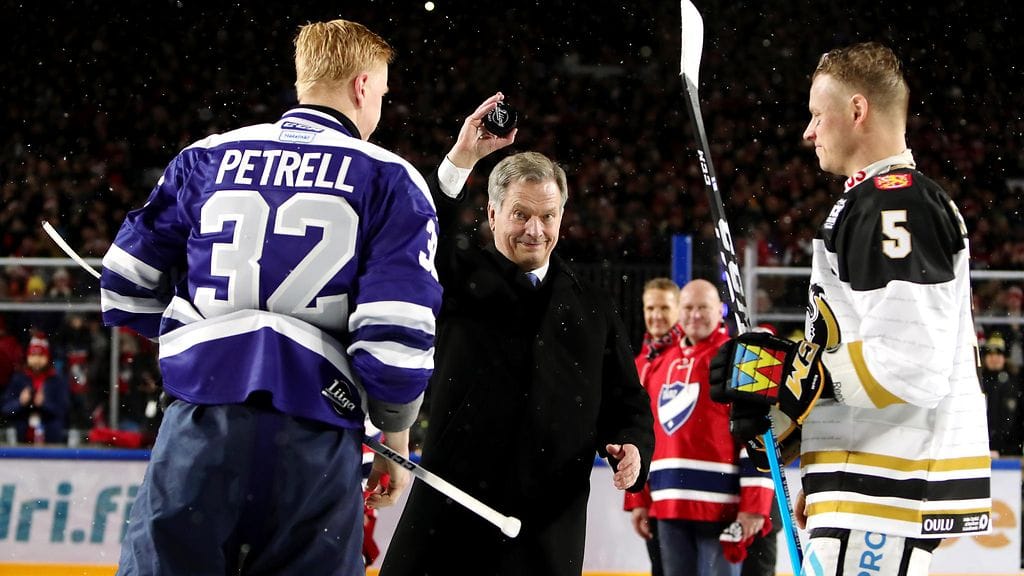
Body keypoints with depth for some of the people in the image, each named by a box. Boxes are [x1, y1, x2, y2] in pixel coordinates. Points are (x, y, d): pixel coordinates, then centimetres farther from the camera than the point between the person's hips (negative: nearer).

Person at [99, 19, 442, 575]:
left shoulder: (207, 158, 12)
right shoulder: (391, 181, 3)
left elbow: (126, 285, 14)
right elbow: (396, 339, -6)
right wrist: (395, 442, 10)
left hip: (202, 422, 2)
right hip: (314, 442, -2)